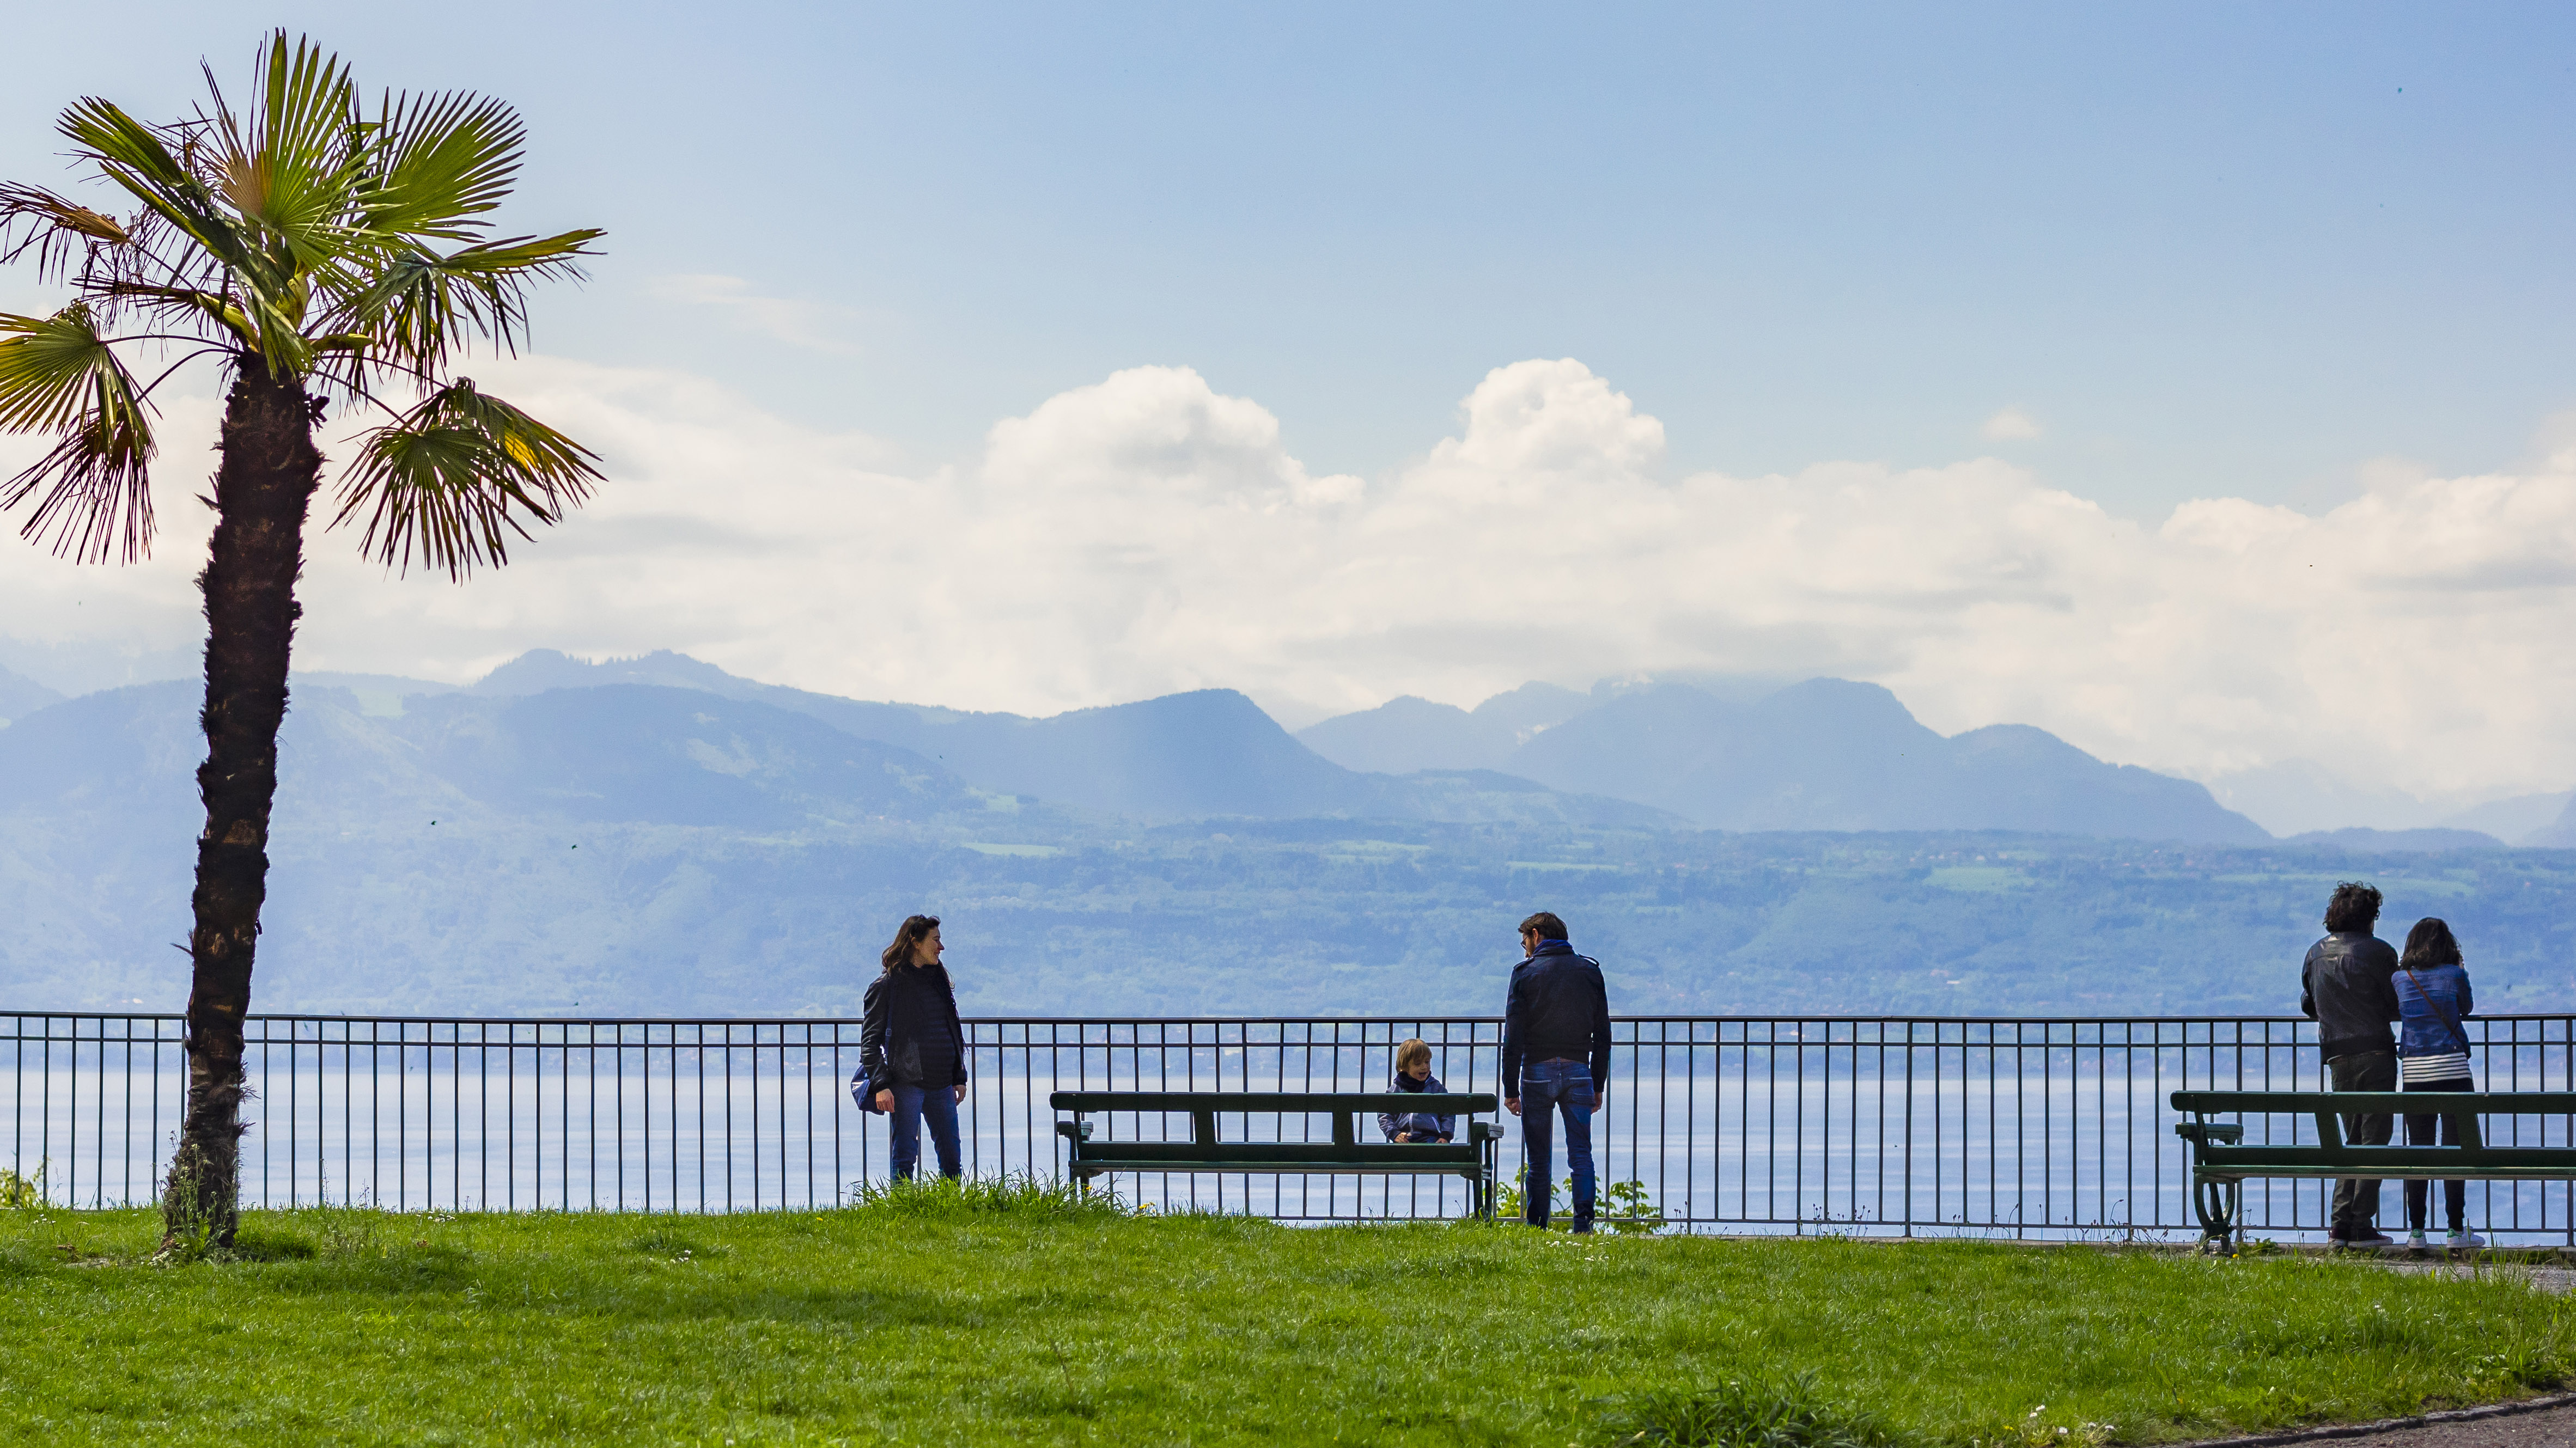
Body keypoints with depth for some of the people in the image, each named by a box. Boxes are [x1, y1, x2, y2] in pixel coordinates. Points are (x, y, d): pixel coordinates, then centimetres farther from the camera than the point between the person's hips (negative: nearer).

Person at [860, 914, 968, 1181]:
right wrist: (881, 1085, -14)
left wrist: (960, 1077, 16)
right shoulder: (887, 986, -3)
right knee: (905, 1159, -5)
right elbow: (870, 1041, -5)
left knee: (951, 1159, 5)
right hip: (906, 1085, -6)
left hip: (942, 1087, 6)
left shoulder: (940, 981, 16)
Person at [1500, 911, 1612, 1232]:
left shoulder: (1526, 973, -2)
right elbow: (1603, 1034, 8)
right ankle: (1583, 1226, -12)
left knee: (1539, 1160, 4)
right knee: (1581, 1156, 0)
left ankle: (1536, 1230, 5)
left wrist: (1510, 1089, -2)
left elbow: (1513, 1037, -5)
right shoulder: (1590, 971, 8)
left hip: (1537, 1072, -2)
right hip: (1578, 1071, 2)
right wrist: (1599, 1085, 13)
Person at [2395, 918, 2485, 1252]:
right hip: (2452, 1068, -2)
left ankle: (2416, 1231, 5)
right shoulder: (2455, 975, -1)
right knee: (2455, 1149, 0)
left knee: (2417, 1149, 7)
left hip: (2414, 1072, 2)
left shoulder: (2400, 979, 5)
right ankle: (2457, 1231, -2)